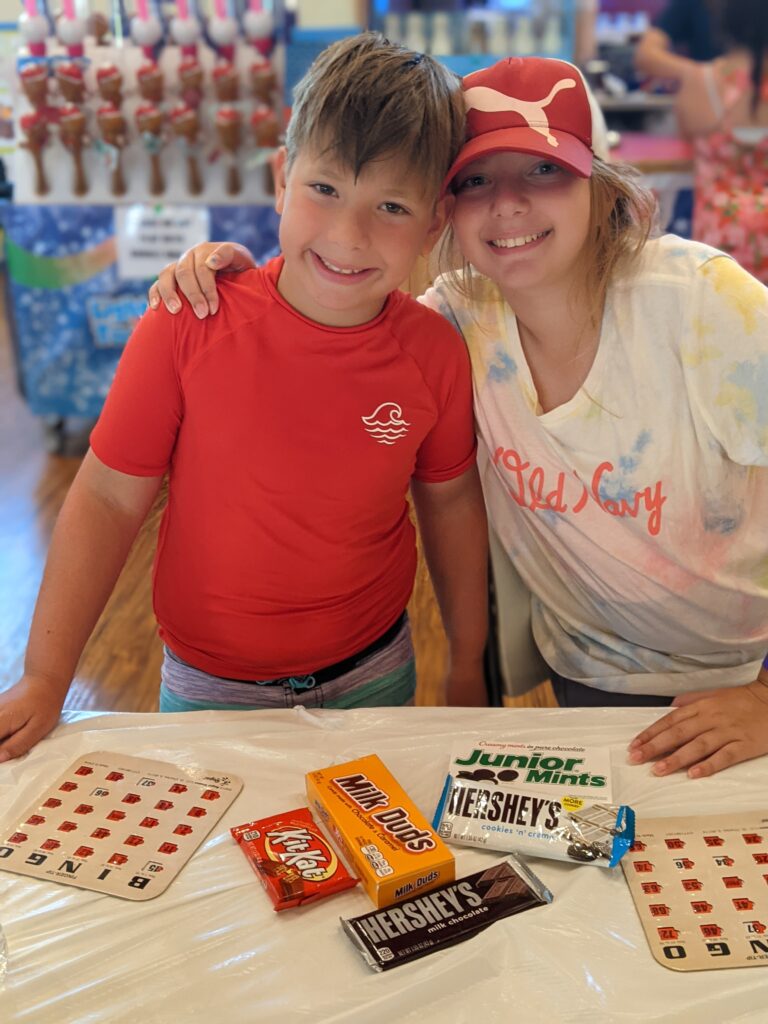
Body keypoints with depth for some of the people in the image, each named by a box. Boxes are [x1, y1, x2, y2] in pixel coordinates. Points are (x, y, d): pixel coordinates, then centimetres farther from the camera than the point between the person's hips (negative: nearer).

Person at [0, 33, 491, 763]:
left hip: (373, 675, 2)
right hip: (210, 689, -1)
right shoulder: (188, 326, -21)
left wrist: (468, 666, 8)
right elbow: (109, 499, -14)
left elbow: (449, 501, 0)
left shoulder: (436, 353, -14)